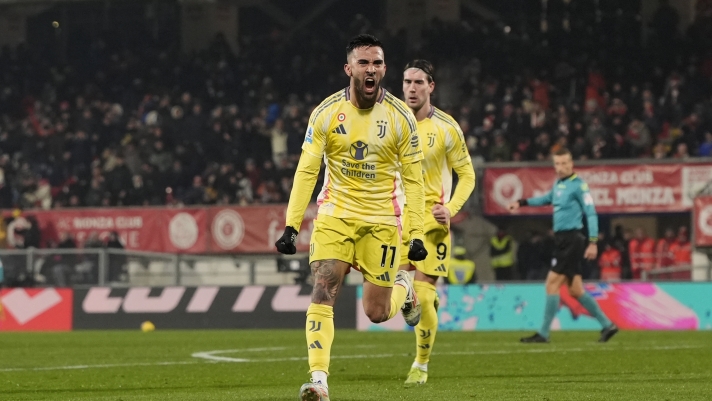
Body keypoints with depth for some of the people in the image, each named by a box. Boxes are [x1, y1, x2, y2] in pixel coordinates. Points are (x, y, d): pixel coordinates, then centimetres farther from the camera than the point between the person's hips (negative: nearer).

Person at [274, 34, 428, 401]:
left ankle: (403, 288, 37)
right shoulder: (326, 113, -6)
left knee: (376, 313, 2)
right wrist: (291, 226, -12)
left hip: (381, 220, 0)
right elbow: (306, 171, -5)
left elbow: (413, 179, -1)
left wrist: (417, 234, -6)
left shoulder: (400, 117, -5)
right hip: (335, 215, 0)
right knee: (322, 292, -17)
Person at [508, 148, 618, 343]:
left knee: (552, 283, -8)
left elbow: (591, 213, -13)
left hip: (571, 239, -9)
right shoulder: (558, 184, 14)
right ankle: (607, 325, 15)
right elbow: (548, 198, 36)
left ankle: (543, 333, -4)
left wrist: (593, 242, -20)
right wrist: (522, 203, 32)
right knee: (575, 289, 8)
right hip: (563, 240, 9)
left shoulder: (578, 185, -10)